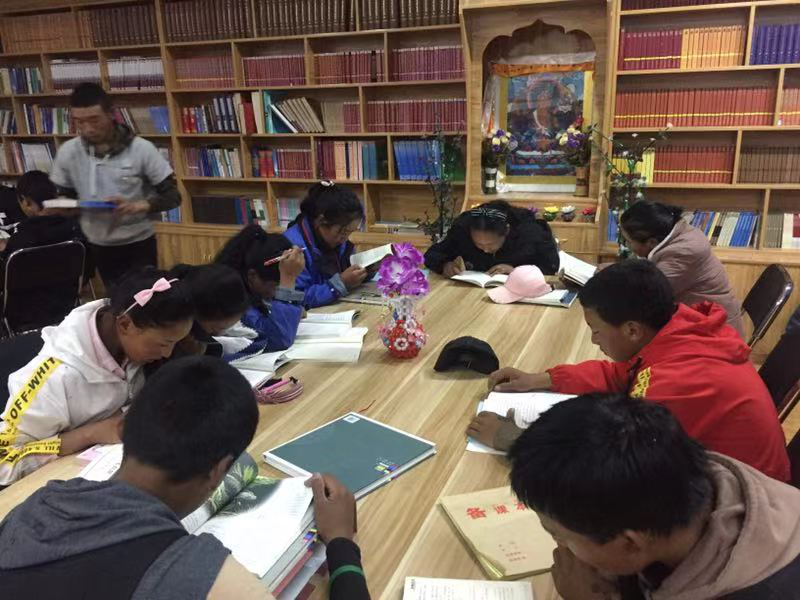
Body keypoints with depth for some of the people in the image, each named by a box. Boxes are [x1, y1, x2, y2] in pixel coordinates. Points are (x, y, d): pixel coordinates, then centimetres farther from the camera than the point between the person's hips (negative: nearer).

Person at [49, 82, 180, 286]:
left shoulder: (142, 149, -14)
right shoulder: (67, 152, -5)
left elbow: (172, 196, -12)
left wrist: (138, 206, -28)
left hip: (139, 245, -3)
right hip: (98, 247, 3)